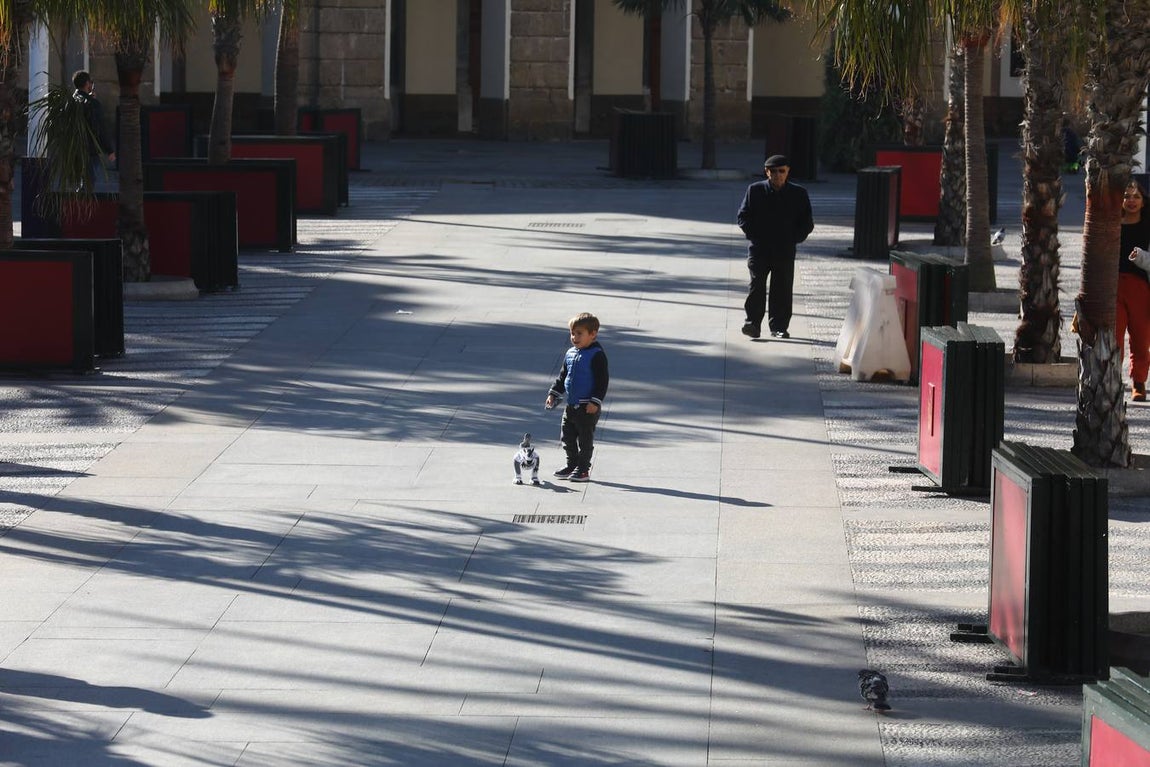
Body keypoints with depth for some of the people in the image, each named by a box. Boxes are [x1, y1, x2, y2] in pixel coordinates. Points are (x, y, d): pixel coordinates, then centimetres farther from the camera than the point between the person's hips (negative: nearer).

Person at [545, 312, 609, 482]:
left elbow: (603, 380, -15)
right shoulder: (570, 354, 10)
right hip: (571, 405, 8)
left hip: (588, 407, -8)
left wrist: (595, 401, -21)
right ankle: (572, 465, 24)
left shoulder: (597, 355, -13)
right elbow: (562, 377, 20)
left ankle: (583, 470, 6)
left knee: (585, 439, -1)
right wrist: (553, 394, 12)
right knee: (567, 436, 12)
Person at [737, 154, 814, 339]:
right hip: (759, 248, -1)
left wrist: (794, 239, -3)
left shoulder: (798, 194, 6)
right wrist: (754, 235, -6)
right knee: (756, 285, -11)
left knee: (782, 289, 2)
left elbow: (807, 222, 10)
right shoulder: (755, 190, 5)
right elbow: (743, 216, 6)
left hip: (785, 249, 1)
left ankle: (779, 327, 10)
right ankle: (753, 324, -10)